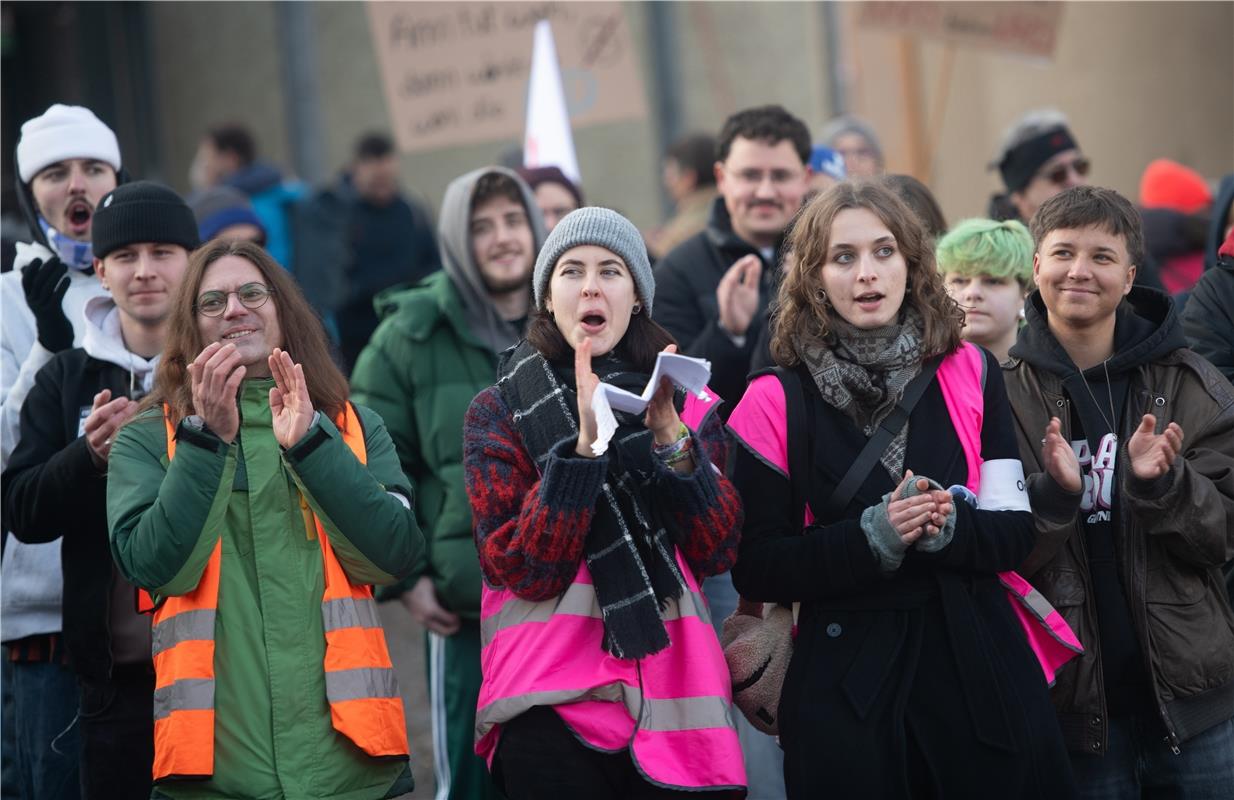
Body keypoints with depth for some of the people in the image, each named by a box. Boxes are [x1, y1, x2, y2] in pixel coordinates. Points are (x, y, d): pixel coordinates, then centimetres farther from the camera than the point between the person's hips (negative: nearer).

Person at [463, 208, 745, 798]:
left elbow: (717, 550, -3)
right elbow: (524, 569, -10)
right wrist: (585, 443, -19)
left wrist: (670, 435, -15)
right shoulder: (499, 412, 2)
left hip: (674, 700, 2)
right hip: (552, 706, -2)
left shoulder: (686, 404, 9)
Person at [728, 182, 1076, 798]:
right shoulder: (776, 402, -3)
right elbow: (756, 569, -6)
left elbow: (1016, 532, 2)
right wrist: (873, 536, -19)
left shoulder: (969, 374, 4)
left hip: (977, 669, 2)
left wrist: (948, 527, -18)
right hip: (844, 683, -2)